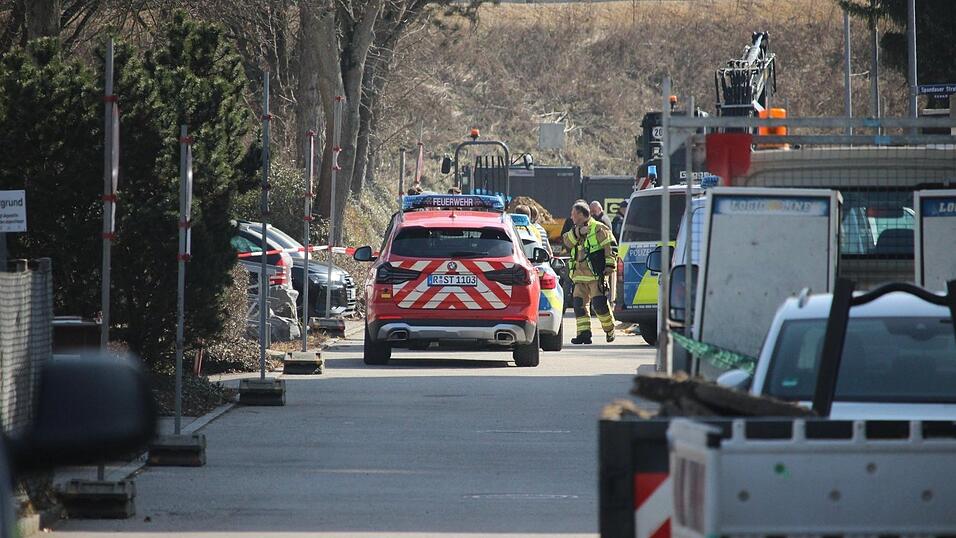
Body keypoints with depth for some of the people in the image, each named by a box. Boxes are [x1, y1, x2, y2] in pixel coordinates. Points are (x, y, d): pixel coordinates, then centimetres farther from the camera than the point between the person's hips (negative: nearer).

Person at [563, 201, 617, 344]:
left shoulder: (598, 228, -2)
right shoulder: (575, 231, 20)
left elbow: (610, 247, -7)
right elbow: (567, 241, 3)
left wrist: (610, 265, -15)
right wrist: (578, 232, -11)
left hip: (596, 274, -7)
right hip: (580, 275, 7)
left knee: (599, 303, -11)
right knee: (579, 303, 0)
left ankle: (610, 330, 7)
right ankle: (584, 333, 0)